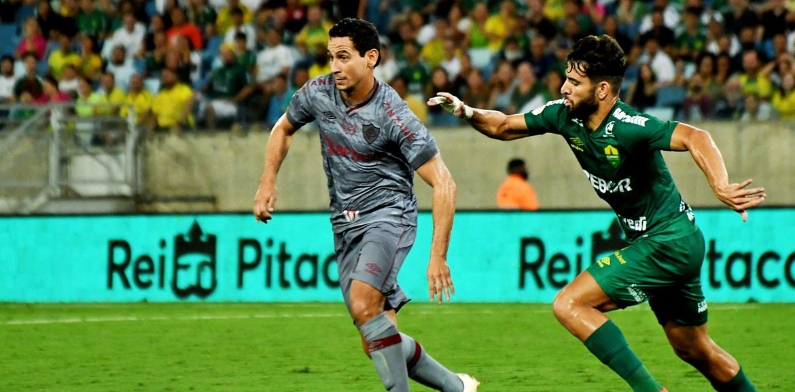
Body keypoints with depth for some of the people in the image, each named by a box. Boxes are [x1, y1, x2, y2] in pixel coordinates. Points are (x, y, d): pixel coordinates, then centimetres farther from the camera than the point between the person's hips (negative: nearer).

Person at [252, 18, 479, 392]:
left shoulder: (394, 116, -19)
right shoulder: (317, 93, -3)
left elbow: (443, 184, -18)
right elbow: (283, 128, 20)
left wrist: (438, 256, -24)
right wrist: (268, 182, 7)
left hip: (388, 214, -6)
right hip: (344, 225, 6)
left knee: (364, 305, -31)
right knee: (378, 344, 3)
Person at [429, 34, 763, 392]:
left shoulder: (627, 127, -26)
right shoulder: (565, 115, -2)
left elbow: (694, 138, -39)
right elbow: (504, 127, 11)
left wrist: (721, 188, -55)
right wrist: (467, 113, -9)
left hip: (669, 241, -9)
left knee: (569, 305, -14)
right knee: (694, 349, 20)